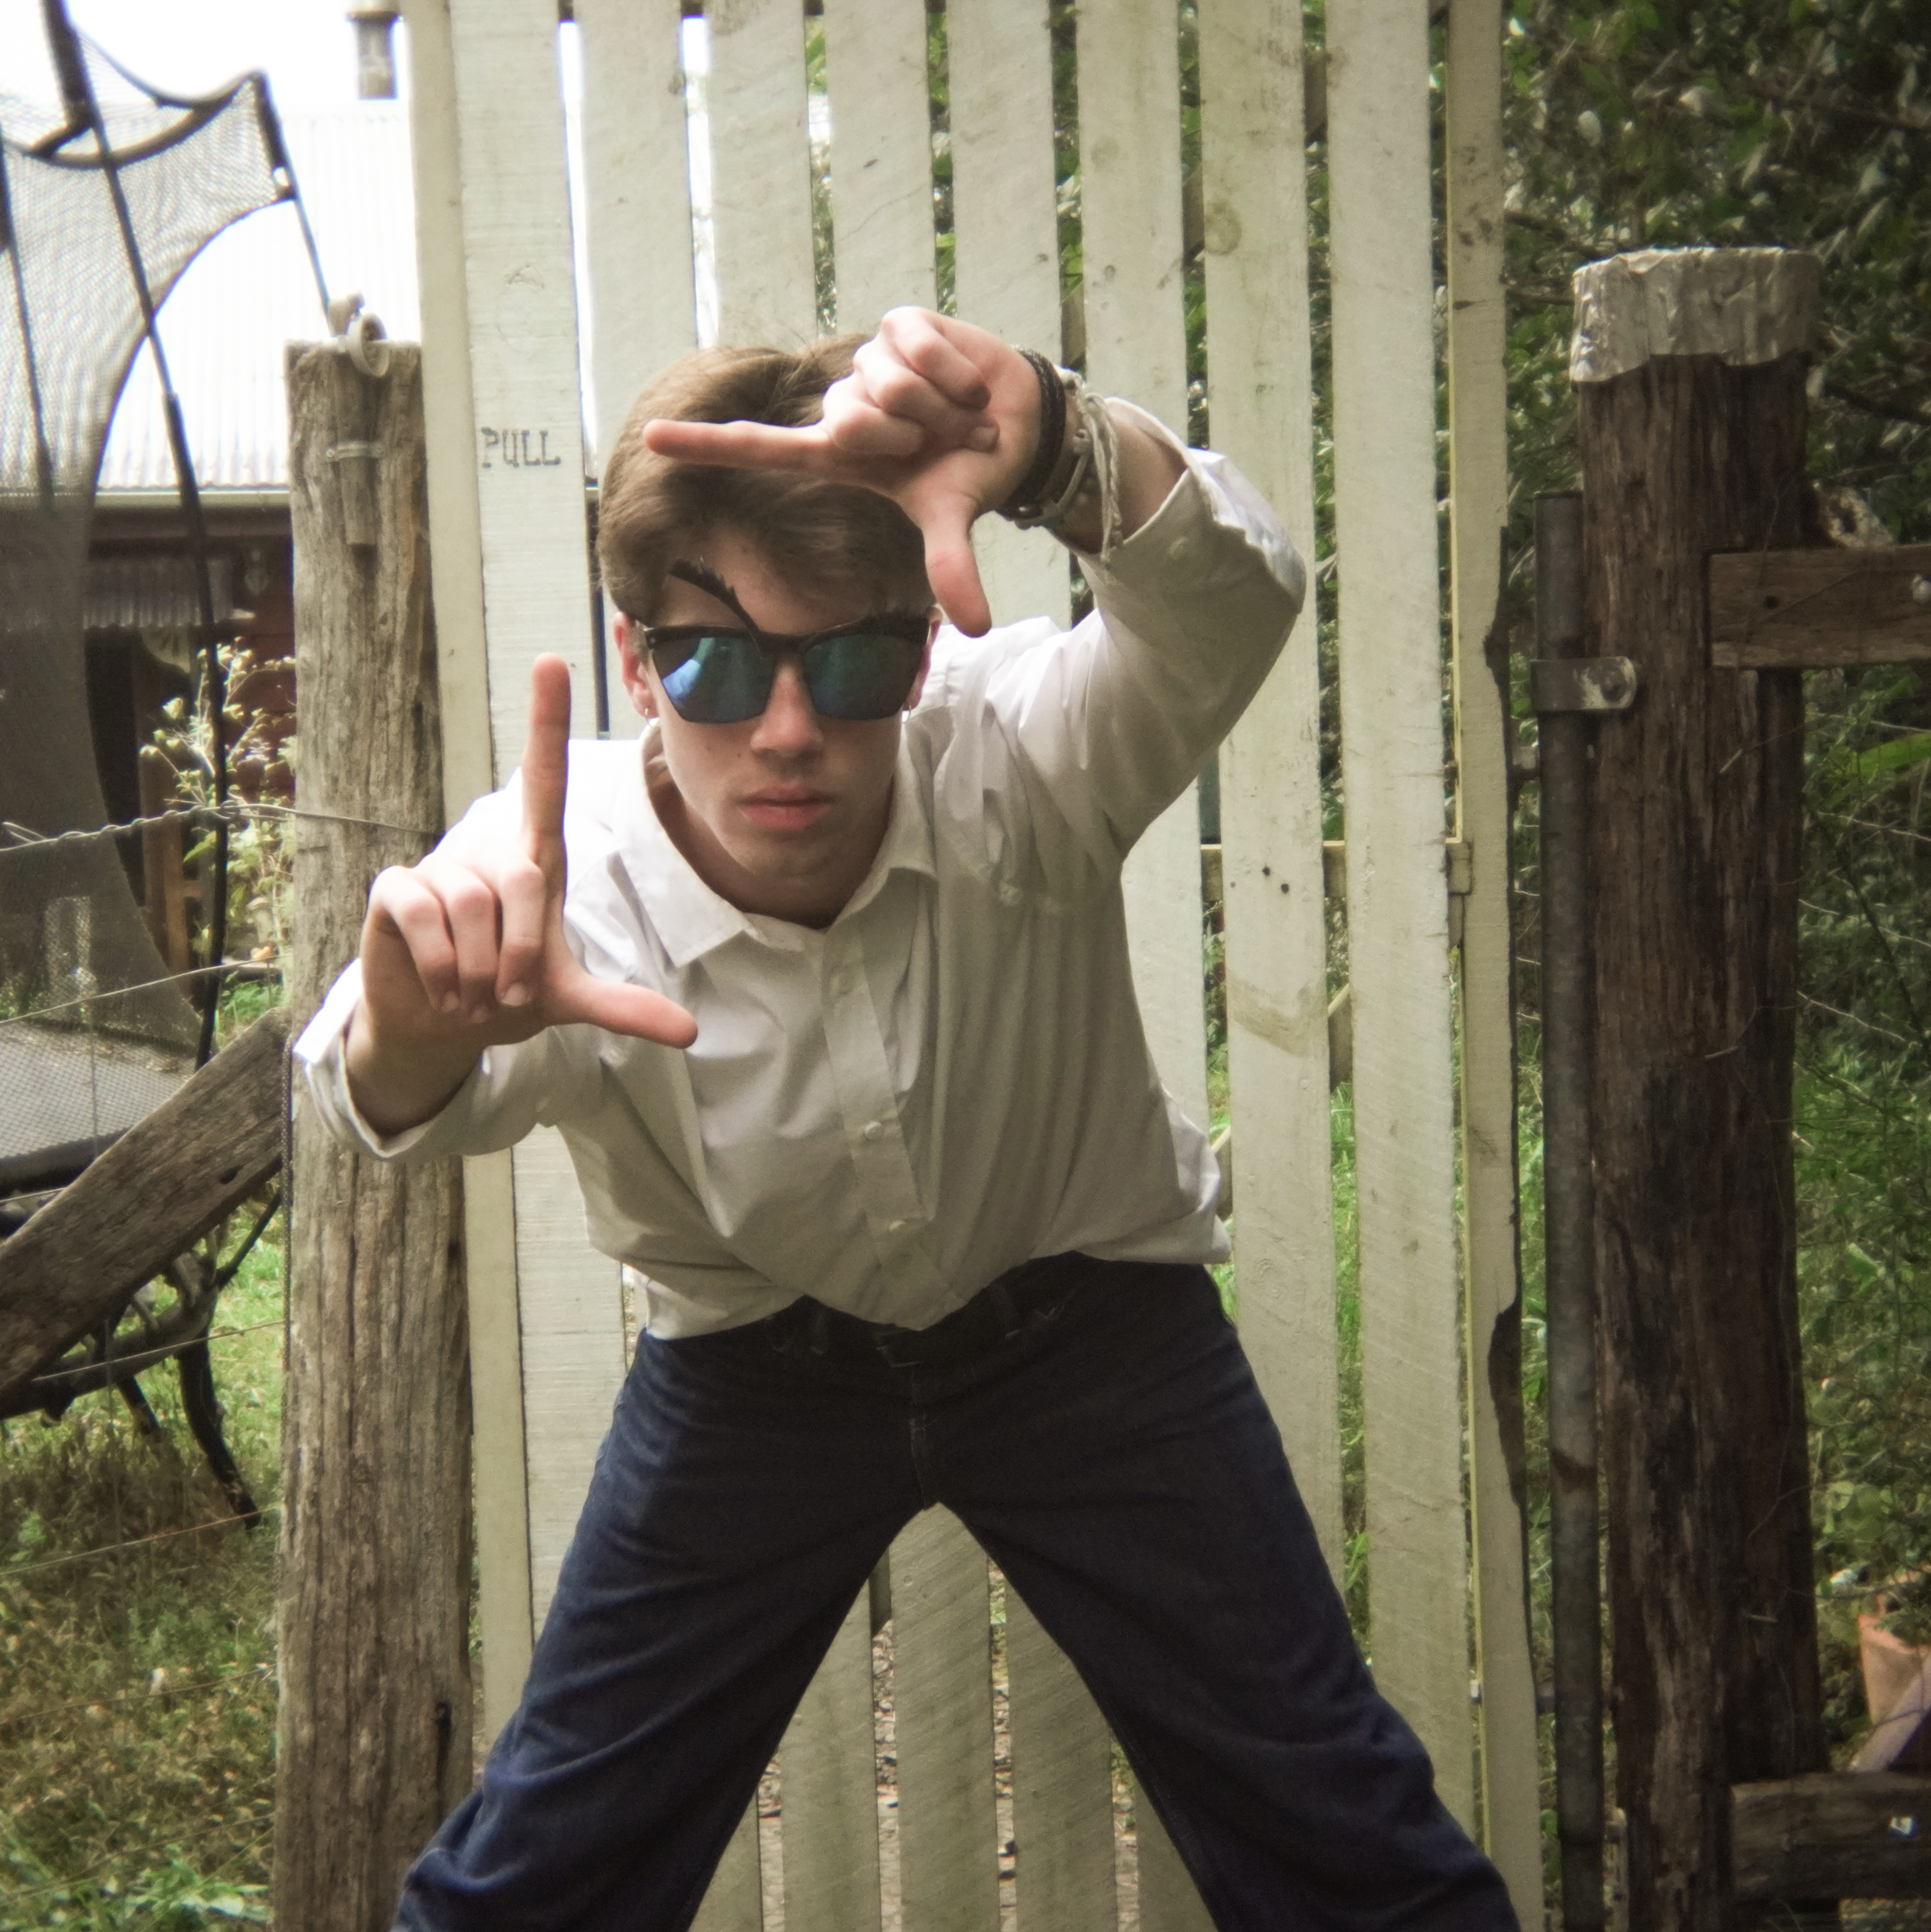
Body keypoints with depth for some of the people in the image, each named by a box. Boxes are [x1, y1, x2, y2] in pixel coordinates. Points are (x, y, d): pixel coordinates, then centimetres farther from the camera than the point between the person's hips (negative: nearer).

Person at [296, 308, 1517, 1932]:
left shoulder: (1006, 756, -29)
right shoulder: (559, 886, -27)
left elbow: (1230, 600, -48)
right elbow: (400, 1105, -46)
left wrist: (1051, 442, -69)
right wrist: (418, 1028, -71)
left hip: (1091, 1325, 0)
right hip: (753, 1362, 1)